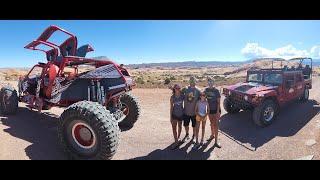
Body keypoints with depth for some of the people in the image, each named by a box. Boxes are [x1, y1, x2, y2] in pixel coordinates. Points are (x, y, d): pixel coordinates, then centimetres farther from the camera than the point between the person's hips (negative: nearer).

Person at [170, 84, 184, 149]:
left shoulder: (182, 96, -9)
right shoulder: (172, 97, -9)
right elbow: (171, 107, -5)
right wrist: (170, 117, -4)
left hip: (181, 114, 1)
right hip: (174, 114, -1)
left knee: (179, 126, 17)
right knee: (174, 128, -8)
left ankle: (178, 137, 38)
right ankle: (176, 142, 2)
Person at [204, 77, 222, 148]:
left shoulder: (216, 91, -12)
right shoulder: (206, 90, 0)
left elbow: (218, 102, -11)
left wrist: (218, 111, -16)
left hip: (216, 109, -4)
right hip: (210, 109, 4)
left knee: (216, 124, -2)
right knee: (211, 123, 18)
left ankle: (216, 141, 5)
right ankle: (212, 135, 39)